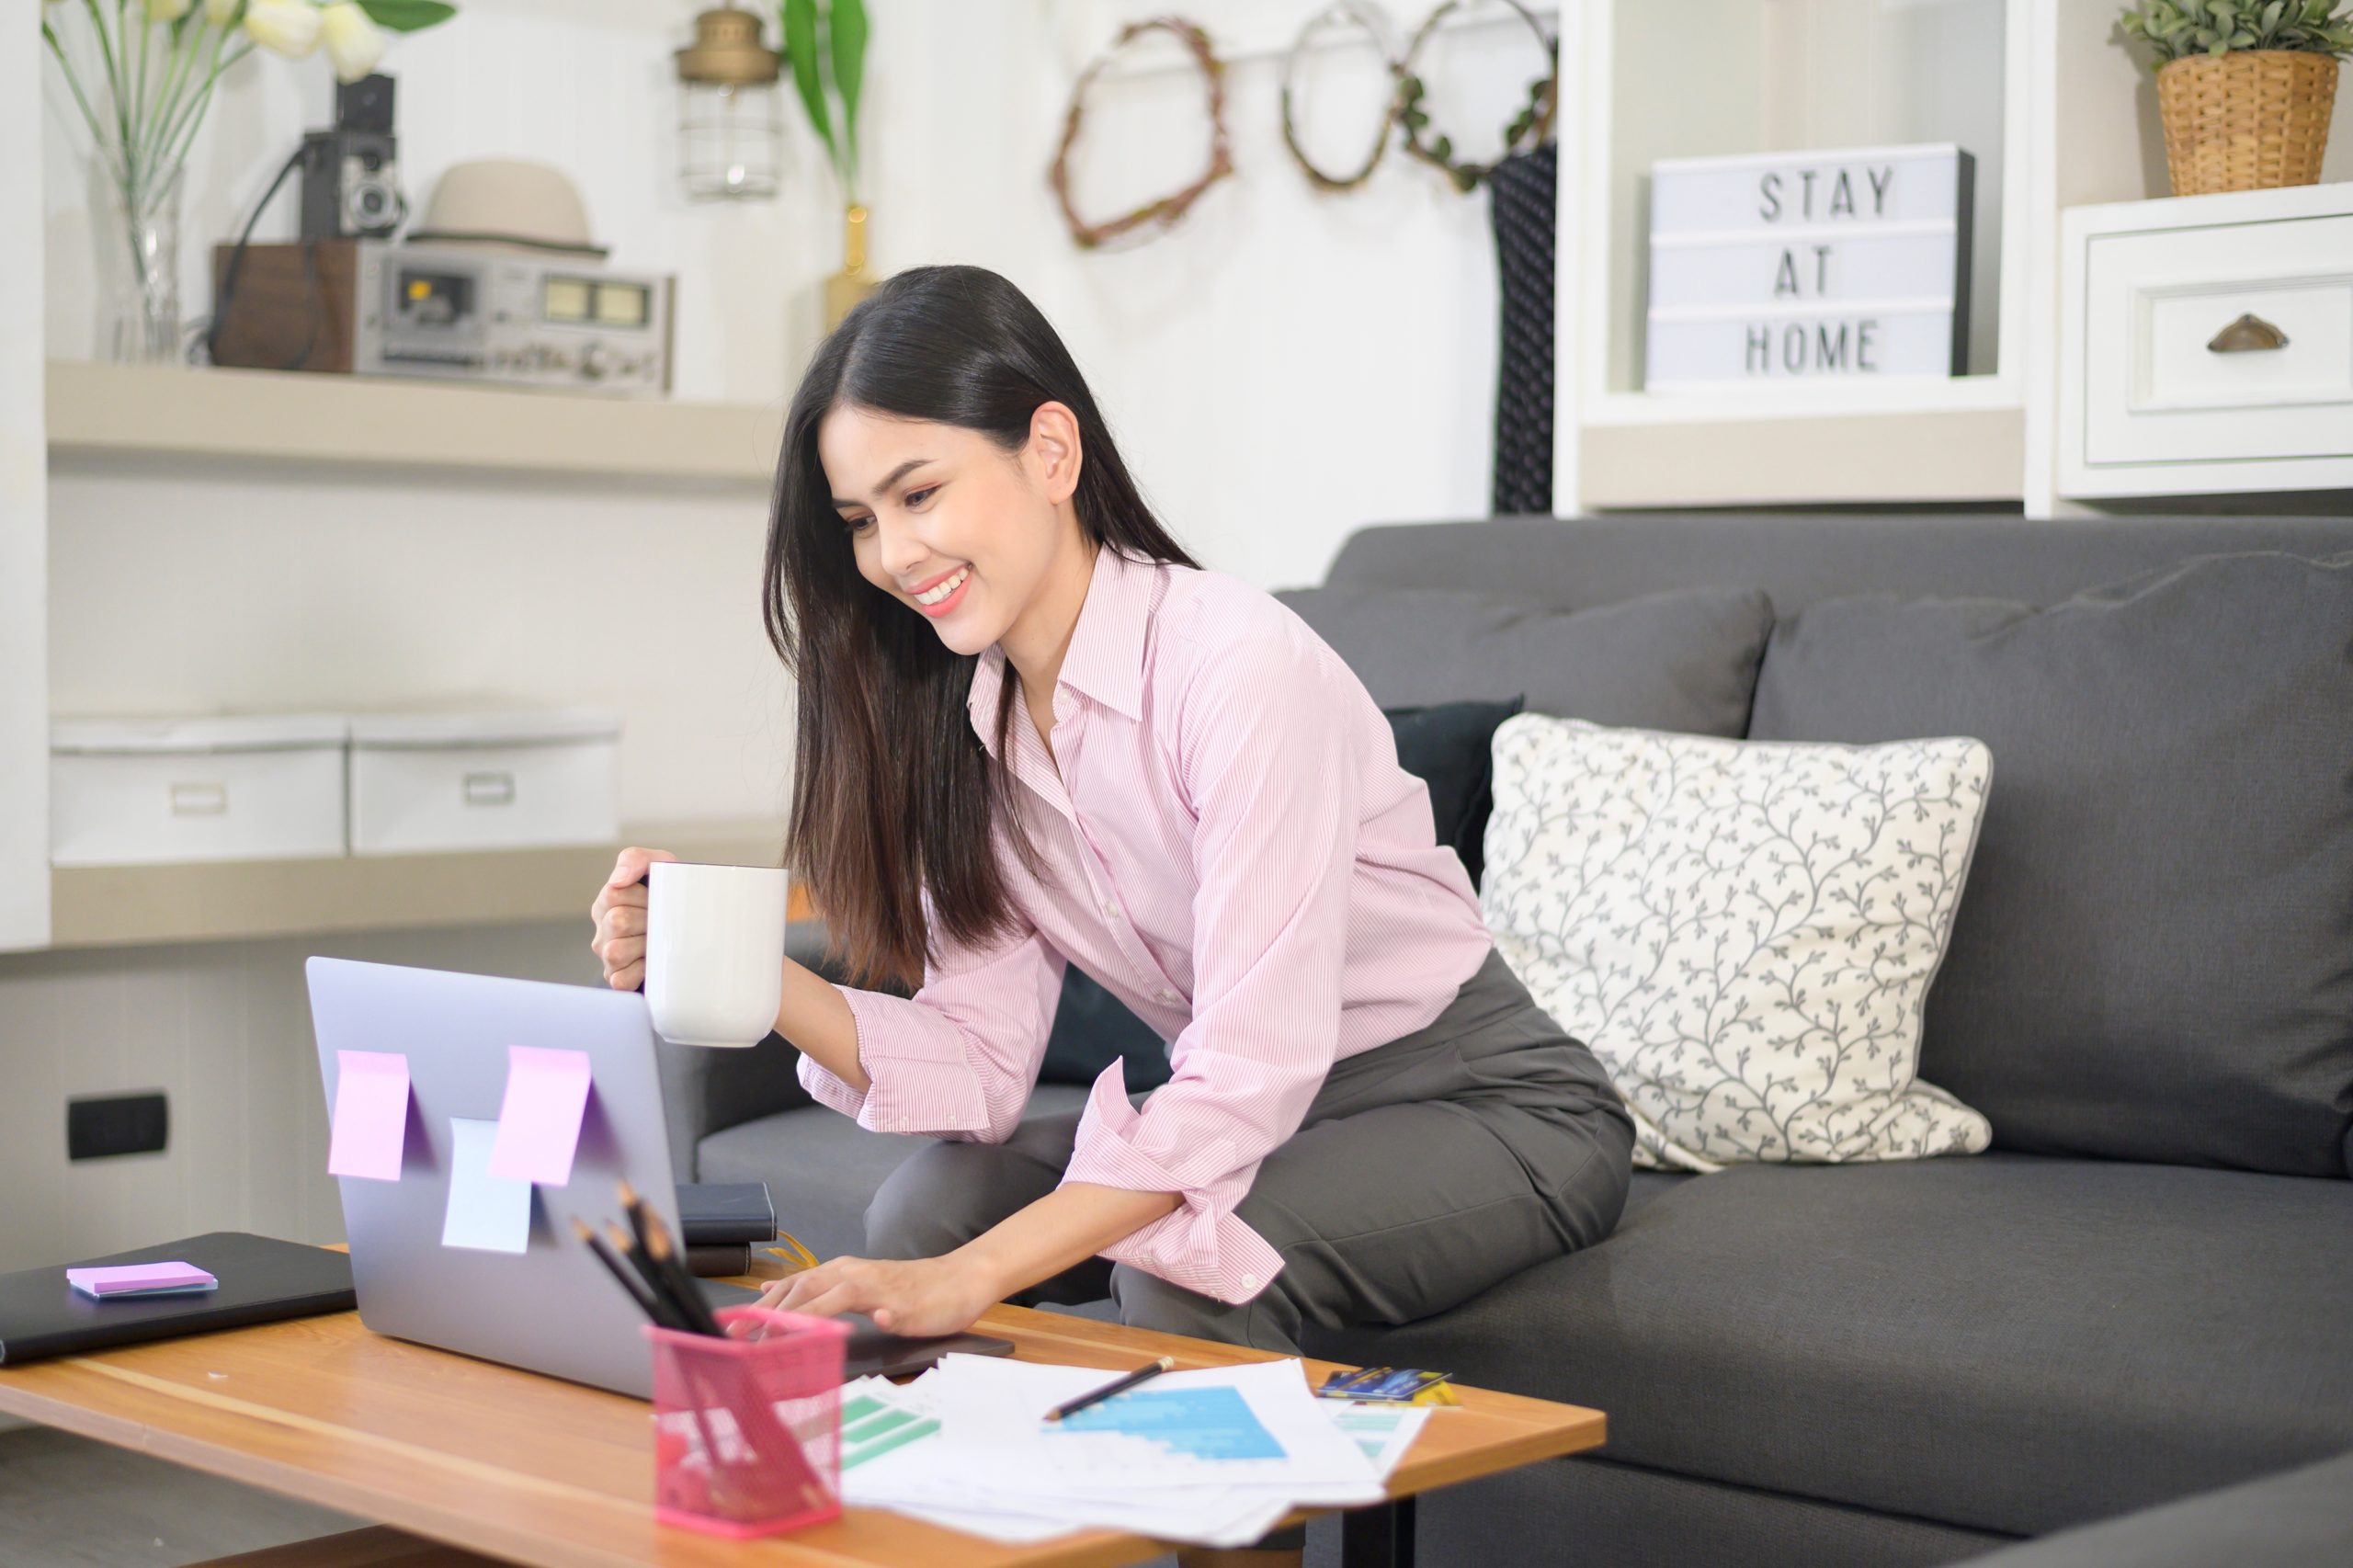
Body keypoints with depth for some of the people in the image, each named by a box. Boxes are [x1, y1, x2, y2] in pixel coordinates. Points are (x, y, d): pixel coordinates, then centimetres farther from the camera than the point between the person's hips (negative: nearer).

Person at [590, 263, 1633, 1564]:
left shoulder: (1238, 666, -25)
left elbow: (1250, 1071, -30)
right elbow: (977, 1065, -6)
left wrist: (969, 1277, -37)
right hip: (1248, 1112, 7)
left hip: (1490, 1106, -6)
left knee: (1178, 1266, -31)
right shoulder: (961, 720, -1)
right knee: (927, 1200, -14)